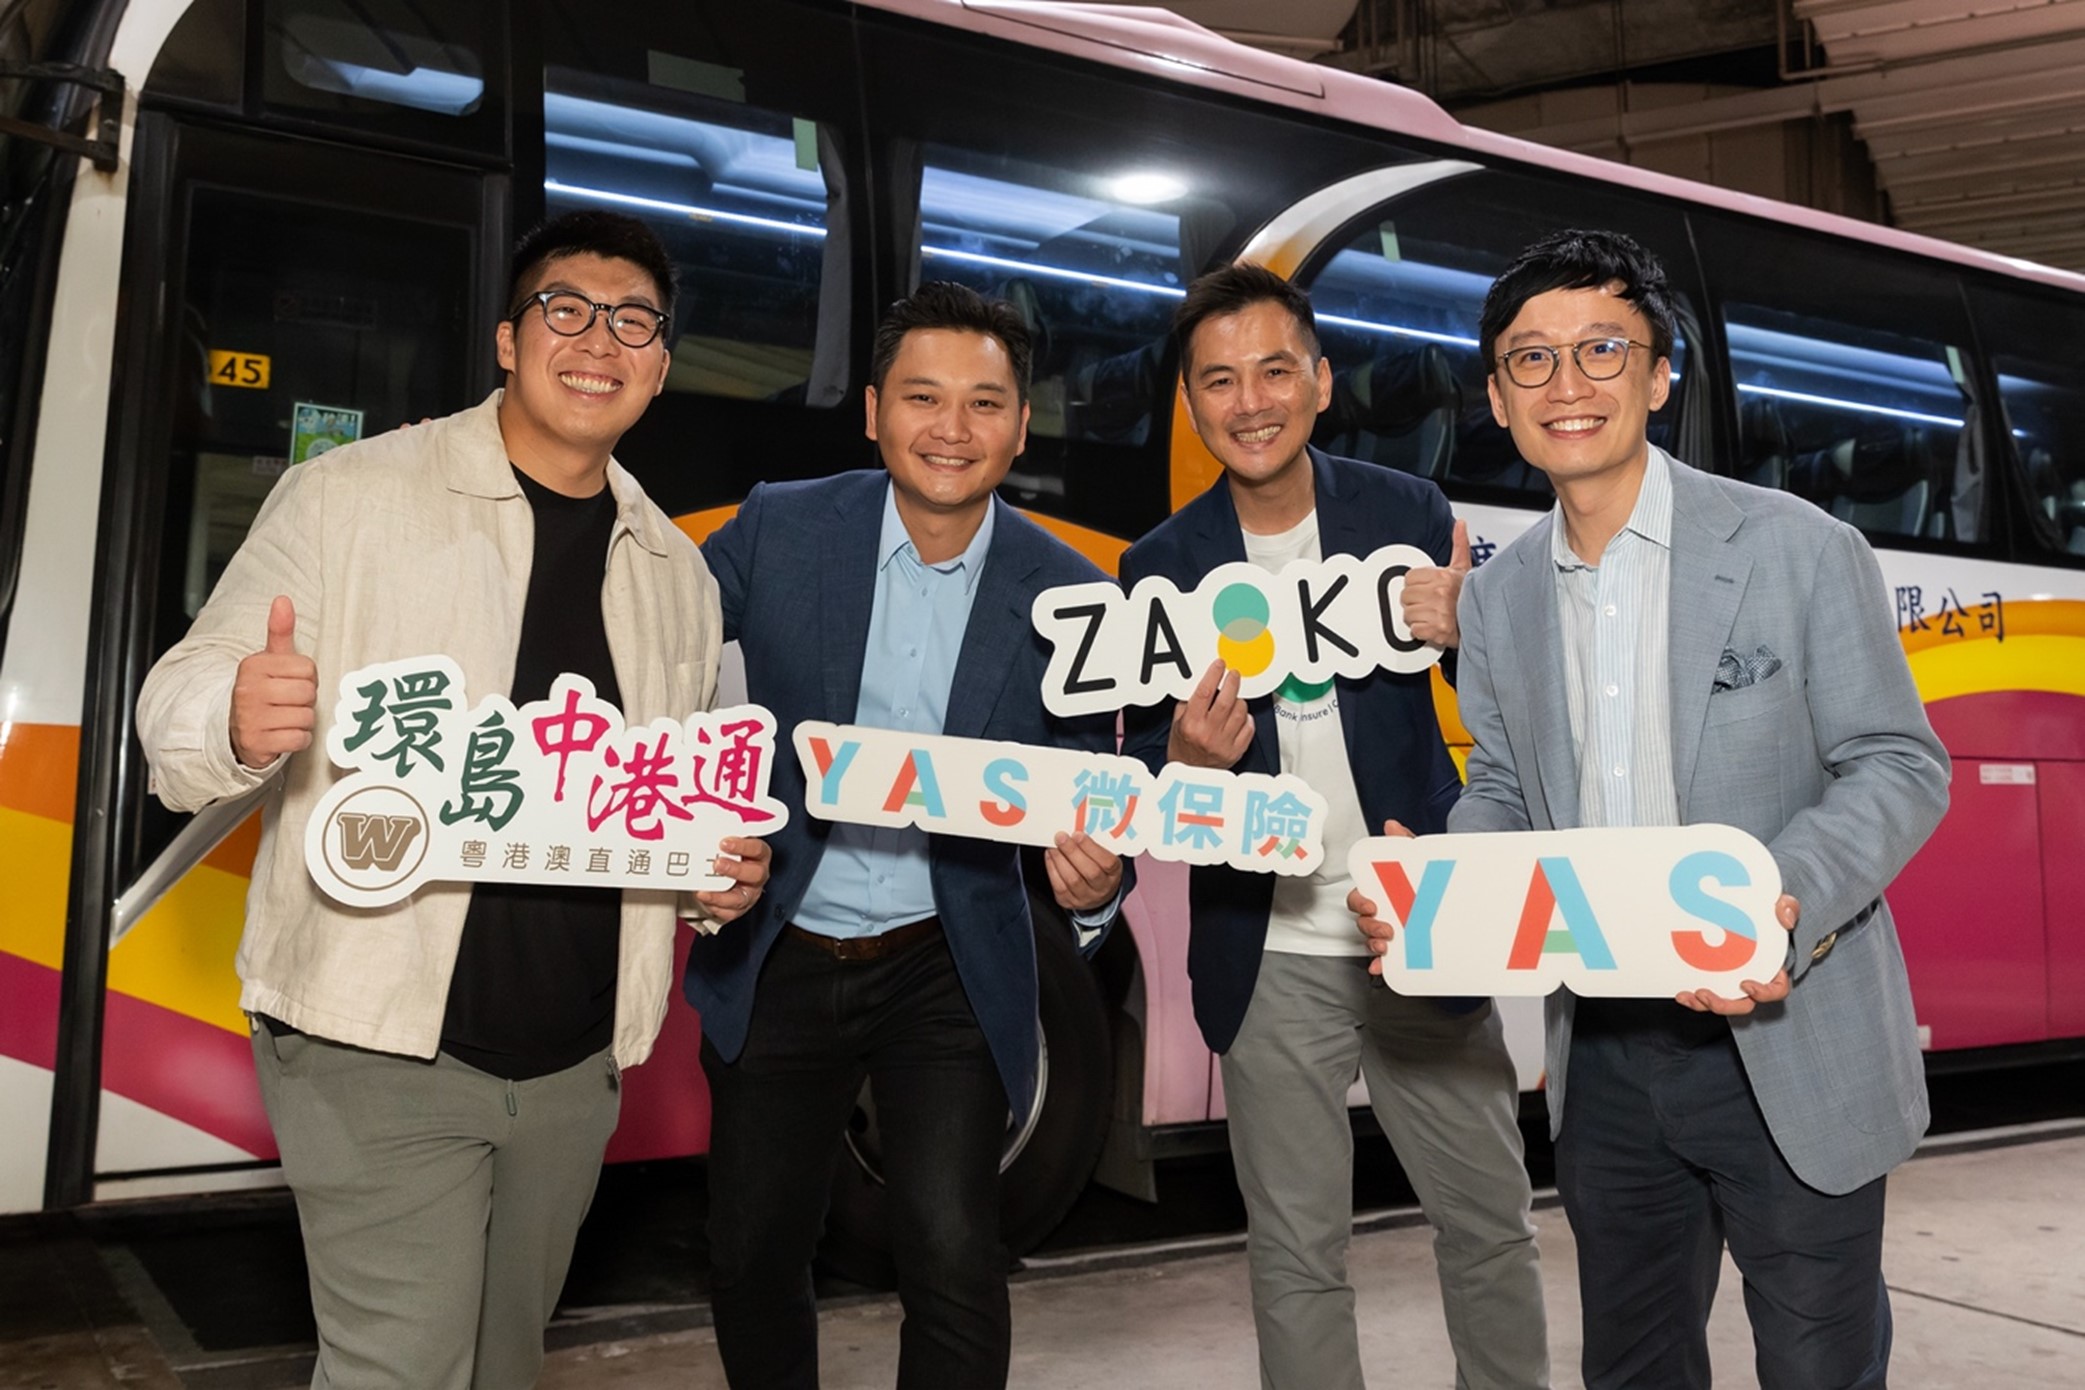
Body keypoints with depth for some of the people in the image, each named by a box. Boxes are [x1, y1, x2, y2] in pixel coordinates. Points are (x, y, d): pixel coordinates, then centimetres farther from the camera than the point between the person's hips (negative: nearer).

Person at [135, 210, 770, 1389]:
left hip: (577, 1061, 5)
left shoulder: (679, 573, 11)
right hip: (381, 1046, -5)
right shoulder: (350, 497, -5)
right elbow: (177, 712, -8)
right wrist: (236, 720, -31)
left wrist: (728, 872, -2)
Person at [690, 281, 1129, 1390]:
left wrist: (1092, 887, -24)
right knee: (751, 1255, 14)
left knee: (951, 1255, -13)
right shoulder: (778, 528, -8)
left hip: (950, 971, -1)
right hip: (777, 960, 1)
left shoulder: (1067, 596, -7)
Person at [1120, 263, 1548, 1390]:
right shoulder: (1161, 568, -2)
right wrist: (1185, 761, -23)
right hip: (1270, 960, 0)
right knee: (1295, 1256, 11)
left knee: (1490, 1227, 13)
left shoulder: (1408, 513, -3)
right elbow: (1141, 779, 1)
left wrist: (1466, 627, -23)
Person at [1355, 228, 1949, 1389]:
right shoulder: (1499, 597, 5)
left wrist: (1783, 900, -27)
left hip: (1791, 1053, -4)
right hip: (1604, 1061, 4)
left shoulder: (1800, 550, -8)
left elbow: (1902, 764, -8)